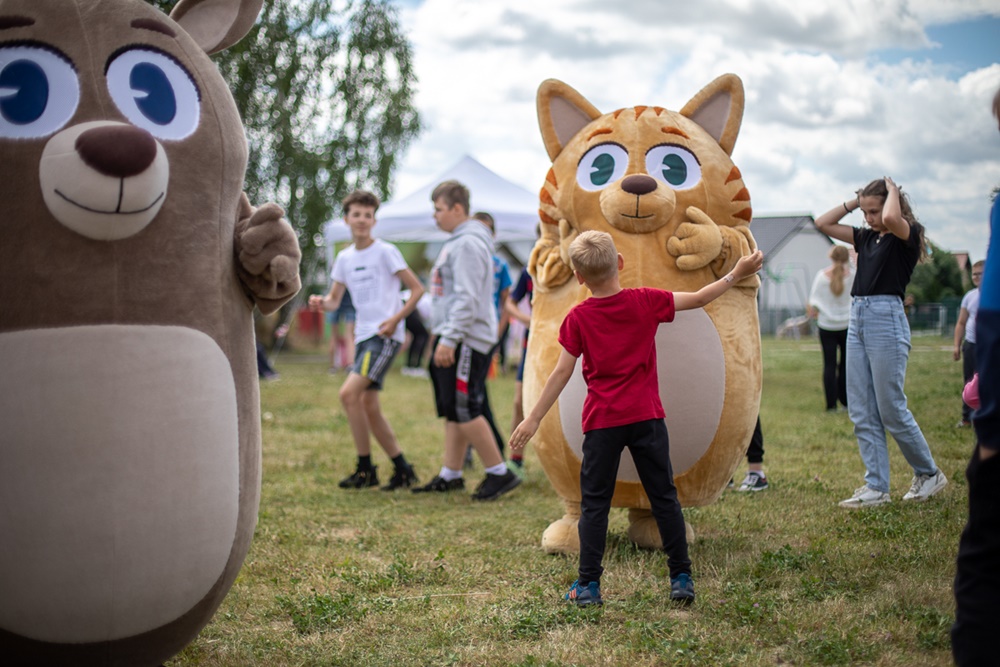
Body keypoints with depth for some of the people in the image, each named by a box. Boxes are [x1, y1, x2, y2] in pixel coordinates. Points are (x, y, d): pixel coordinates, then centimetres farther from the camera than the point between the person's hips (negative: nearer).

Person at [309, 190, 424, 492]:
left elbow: (417, 289, -6)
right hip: (363, 336, 8)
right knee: (368, 405, 7)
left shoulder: (385, 252, -6)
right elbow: (334, 300, 15)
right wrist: (321, 302, -8)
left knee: (349, 393, -19)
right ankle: (403, 469, 18)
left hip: (385, 336, -8)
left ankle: (365, 468, -9)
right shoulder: (344, 258, 12)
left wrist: (395, 319, -16)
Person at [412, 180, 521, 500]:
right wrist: (441, 336, 22)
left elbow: (468, 298, -21)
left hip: (467, 341, -11)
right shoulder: (456, 242, 19)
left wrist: (448, 339, -24)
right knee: (452, 411, 12)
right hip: (451, 340, 11)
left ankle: (499, 472, -4)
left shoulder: (469, 243, -14)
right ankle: (450, 475, 18)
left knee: (464, 410, -10)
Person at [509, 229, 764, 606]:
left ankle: (589, 585, 4)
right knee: (664, 497, 10)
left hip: (602, 423, -1)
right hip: (646, 418, 1)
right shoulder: (645, 302, -2)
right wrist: (736, 275, 19)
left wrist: (533, 420, -1)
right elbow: (698, 299, 6)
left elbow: (562, 373, -6)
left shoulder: (578, 319, -5)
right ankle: (681, 578, 12)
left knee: (594, 503, 6)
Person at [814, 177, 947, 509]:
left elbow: (890, 219, -27)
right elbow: (823, 223, 20)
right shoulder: (867, 237, 16)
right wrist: (854, 201, 13)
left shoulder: (908, 235, -4)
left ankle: (929, 473, 16)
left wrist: (893, 191, -8)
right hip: (857, 320, 8)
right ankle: (876, 487, 7)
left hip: (886, 319, -8)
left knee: (892, 410, -3)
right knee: (861, 413, 4)